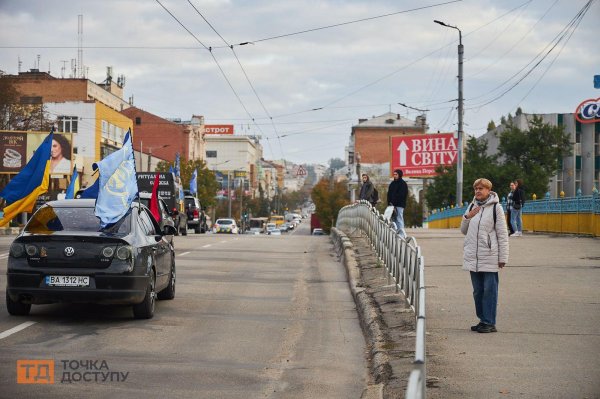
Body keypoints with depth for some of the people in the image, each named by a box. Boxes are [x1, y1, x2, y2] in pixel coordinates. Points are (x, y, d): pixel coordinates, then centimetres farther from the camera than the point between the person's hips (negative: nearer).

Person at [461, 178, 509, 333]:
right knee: (478, 290, 10)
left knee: (489, 290, -4)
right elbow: (464, 231, 19)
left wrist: (503, 257, -8)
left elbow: (502, 234, -5)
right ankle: (483, 320, 19)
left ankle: (490, 323, -1)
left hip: (489, 257, -6)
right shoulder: (472, 207, 14)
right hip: (473, 257, 6)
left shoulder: (496, 207, -4)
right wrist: (467, 217, -1)